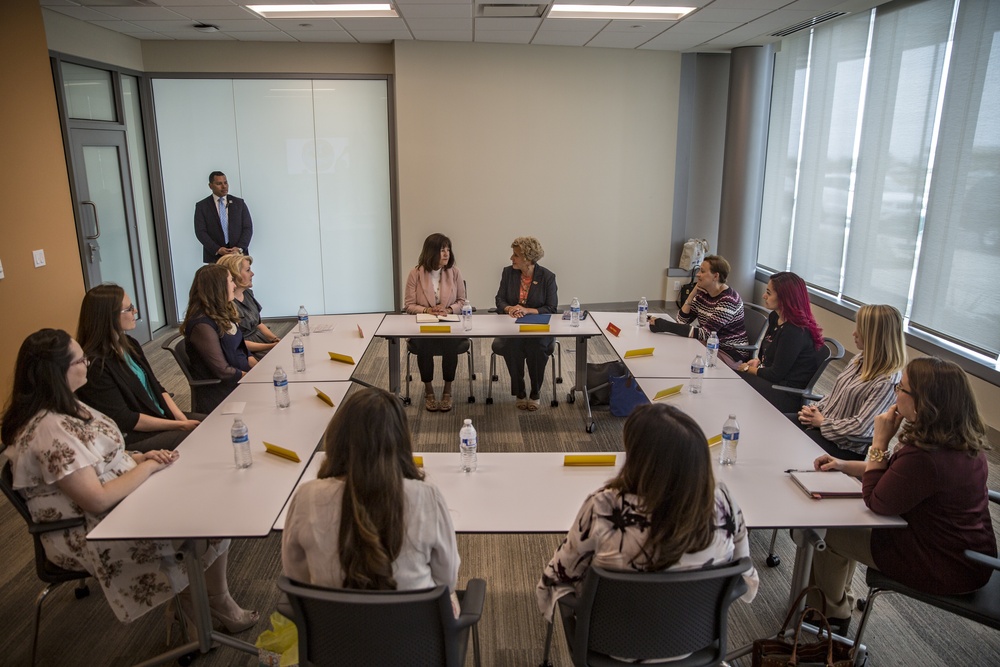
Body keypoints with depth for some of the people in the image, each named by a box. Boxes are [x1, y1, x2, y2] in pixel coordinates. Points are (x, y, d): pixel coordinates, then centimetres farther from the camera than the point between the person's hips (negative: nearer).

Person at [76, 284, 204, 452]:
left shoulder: (129, 344, 7)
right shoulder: (95, 365, -18)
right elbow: (125, 420, -17)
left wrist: (181, 418, -4)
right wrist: (180, 425, -17)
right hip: (134, 438, -8)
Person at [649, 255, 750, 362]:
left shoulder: (728, 300, -23)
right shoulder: (702, 293, 2)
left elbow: (705, 333, -29)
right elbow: (682, 321, -4)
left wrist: (666, 326, -34)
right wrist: (692, 294, -13)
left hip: (731, 352, -7)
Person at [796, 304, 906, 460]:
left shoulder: (887, 381, -23)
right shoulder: (862, 357, 3)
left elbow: (861, 427, -25)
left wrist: (822, 422, -14)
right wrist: (815, 409, -2)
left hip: (847, 448, -8)